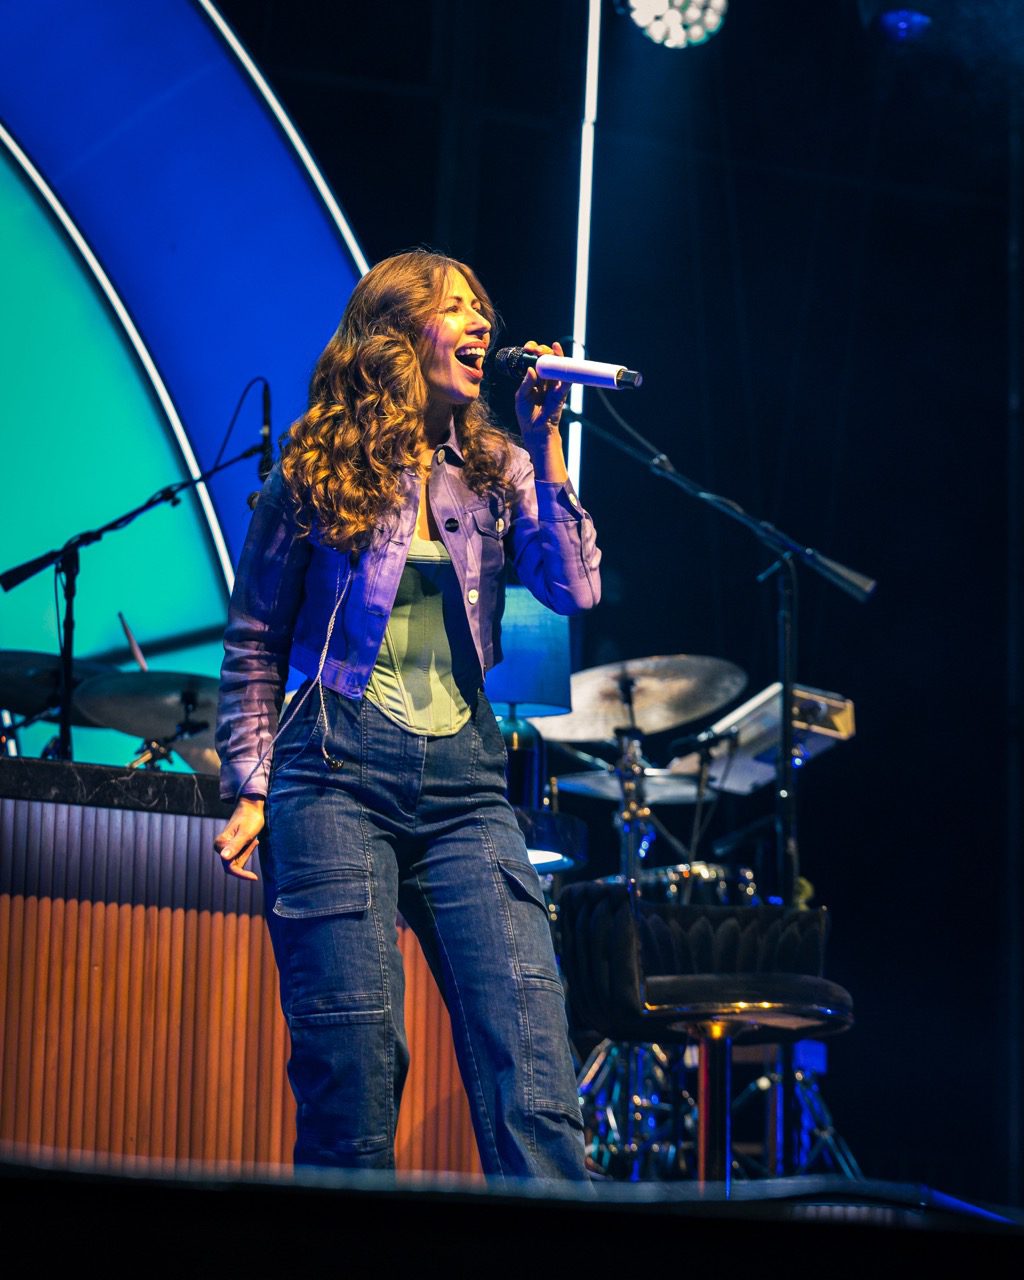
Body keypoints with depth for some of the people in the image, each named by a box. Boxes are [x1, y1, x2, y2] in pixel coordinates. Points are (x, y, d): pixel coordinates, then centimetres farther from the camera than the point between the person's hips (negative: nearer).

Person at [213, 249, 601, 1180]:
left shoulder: (497, 469, 14)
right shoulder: (317, 473, 6)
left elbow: (574, 588, -1)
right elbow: (254, 645, 10)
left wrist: (545, 443, -3)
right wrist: (250, 791, 2)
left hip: (465, 783, 3)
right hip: (340, 773, -2)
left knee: (533, 1068, -12)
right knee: (355, 1072, -7)